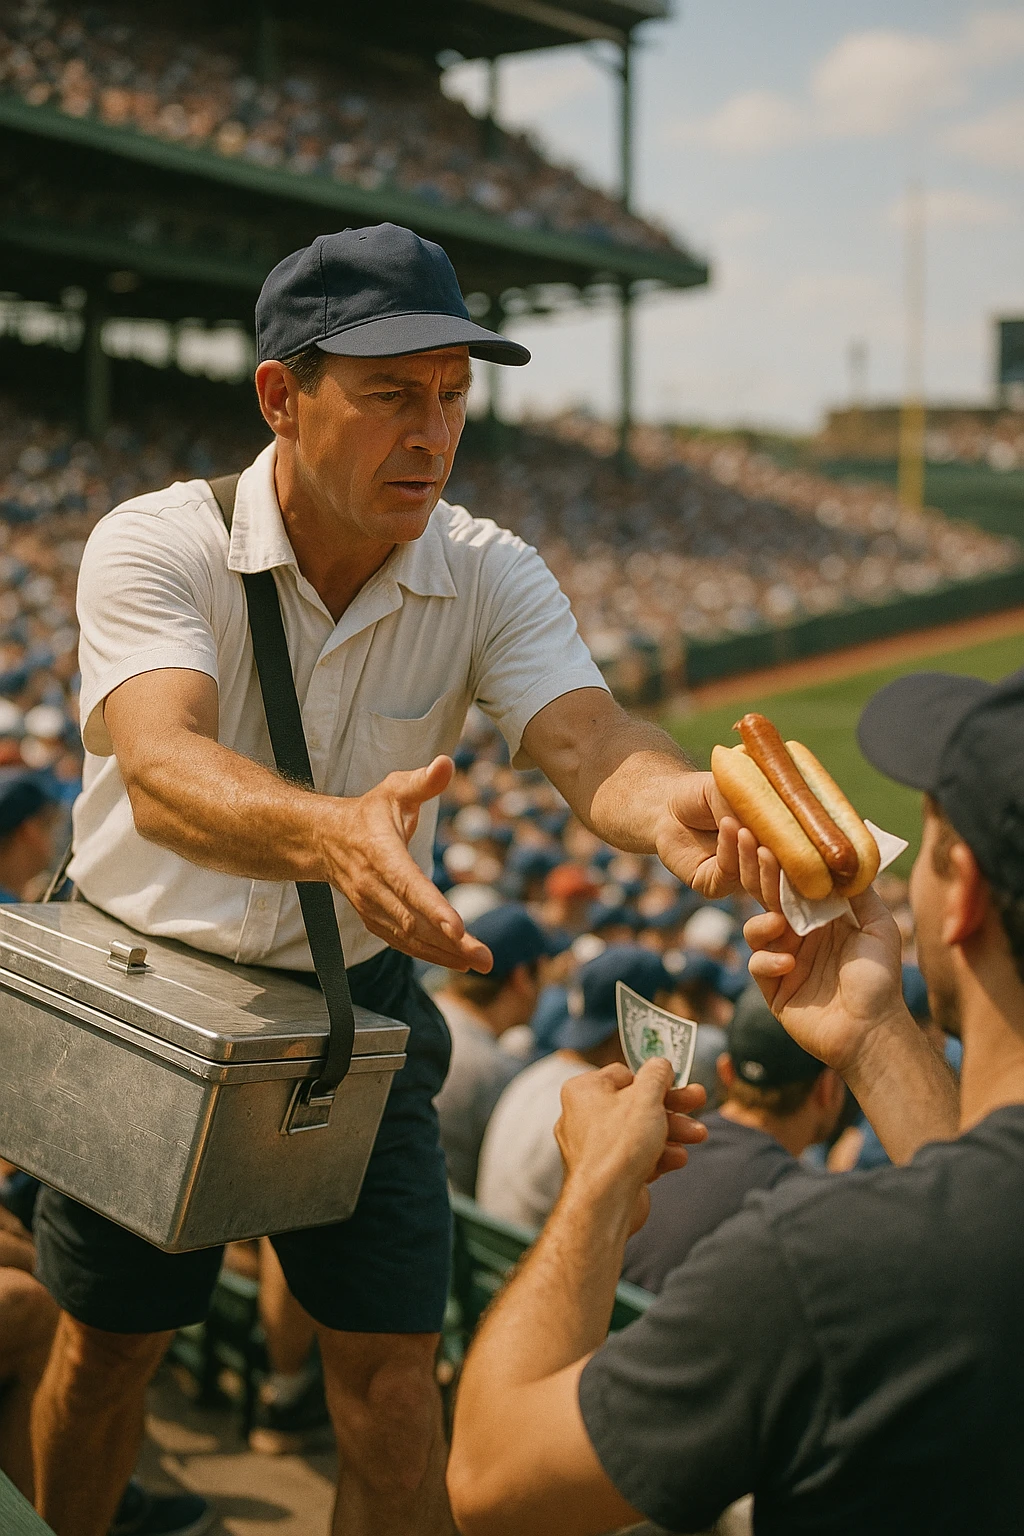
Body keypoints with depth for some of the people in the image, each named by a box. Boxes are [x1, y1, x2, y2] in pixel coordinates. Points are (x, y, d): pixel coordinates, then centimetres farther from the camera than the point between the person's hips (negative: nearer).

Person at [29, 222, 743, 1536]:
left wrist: (667, 806, -53)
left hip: (356, 999, 2)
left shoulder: (490, 577, -11)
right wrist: (332, 834, -60)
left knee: (391, 1362, 3)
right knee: (109, 1345, 14)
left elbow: (583, 739, -28)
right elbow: (162, 767, -38)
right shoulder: (155, 549, -20)